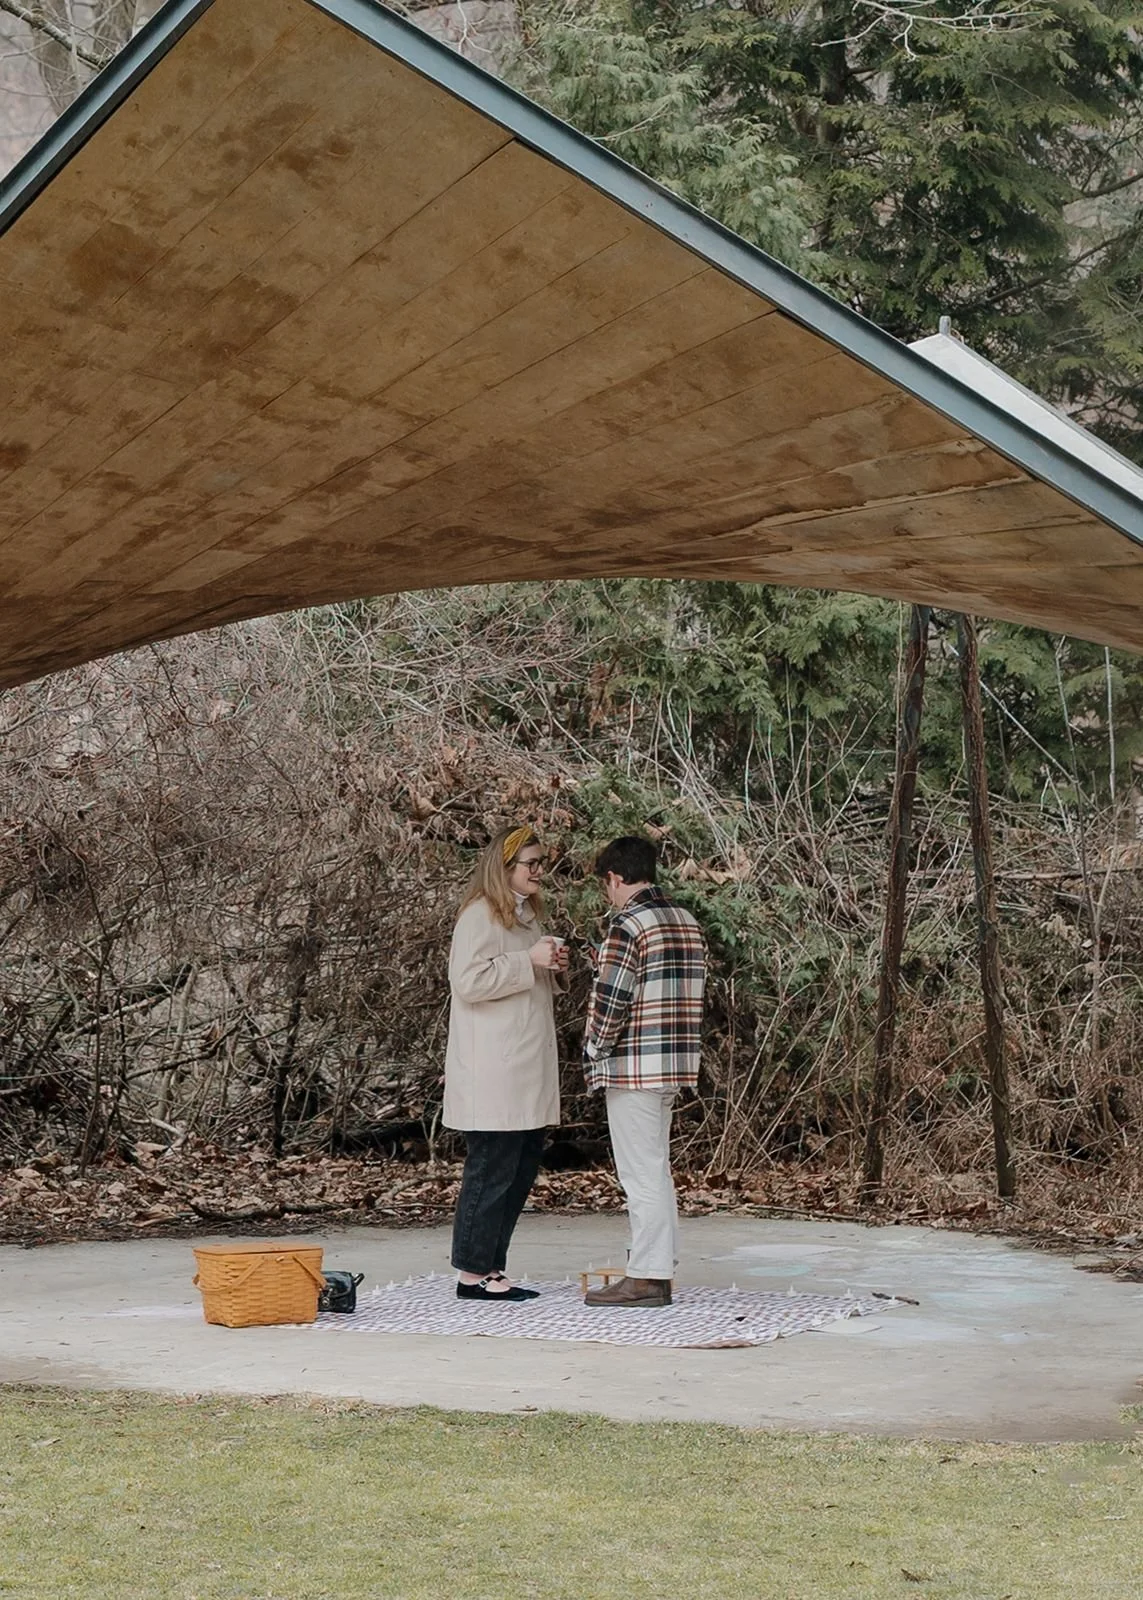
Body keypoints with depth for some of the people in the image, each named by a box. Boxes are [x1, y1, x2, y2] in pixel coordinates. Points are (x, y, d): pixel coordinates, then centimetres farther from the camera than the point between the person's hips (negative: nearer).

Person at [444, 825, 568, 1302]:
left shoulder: (526, 915, 21)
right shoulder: (480, 916, -10)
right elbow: (469, 981, -20)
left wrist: (553, 968, 10)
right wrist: (529, 961, -18)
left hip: (526, 1072, 10)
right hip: (493, 1072, -10)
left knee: (522, 1167, 10)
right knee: (491, 1169, -6)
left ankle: (491, 1267, 17)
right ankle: (472, 1273, 1)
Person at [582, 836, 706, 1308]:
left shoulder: (627, 925, -15)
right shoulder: (686, 922, 13)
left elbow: (610, 1002, -18)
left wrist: (594, 1049, -2)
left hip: (633, 1066, -9)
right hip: (675, 1062, 9)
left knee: (641, 1173, -4)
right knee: (656, 1169, 16)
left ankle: (646, 1278, 0)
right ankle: (659, 1267, 21)